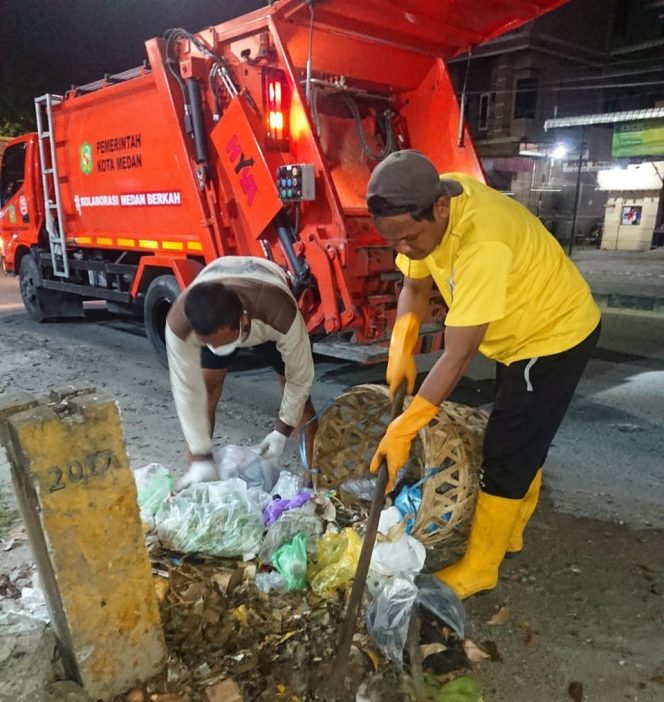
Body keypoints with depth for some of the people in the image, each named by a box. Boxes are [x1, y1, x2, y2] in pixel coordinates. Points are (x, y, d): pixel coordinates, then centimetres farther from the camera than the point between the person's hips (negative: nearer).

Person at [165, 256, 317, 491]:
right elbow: (188, 391, -30)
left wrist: (282, 430, -21)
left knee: (294, 384, -4)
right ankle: (195, 472, 7)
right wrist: (201, 458, -27)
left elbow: (300, 377, -29)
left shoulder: (281, 314, -47)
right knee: (206, 386, -9)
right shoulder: (179, 323, -41)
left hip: (268, 308, -1)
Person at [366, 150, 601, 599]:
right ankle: (509, 531, 41)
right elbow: (415, 288, -3)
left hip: (557, 334, -8)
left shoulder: (483, 242, -40)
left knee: (507, 455, -3)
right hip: (521, 330, 9)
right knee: (521, 443, 21)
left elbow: (458, 356, -38)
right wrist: (400, 350, -19)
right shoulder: (425, 213, -15)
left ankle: (479, 569, 15)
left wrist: (403, 431, -34)